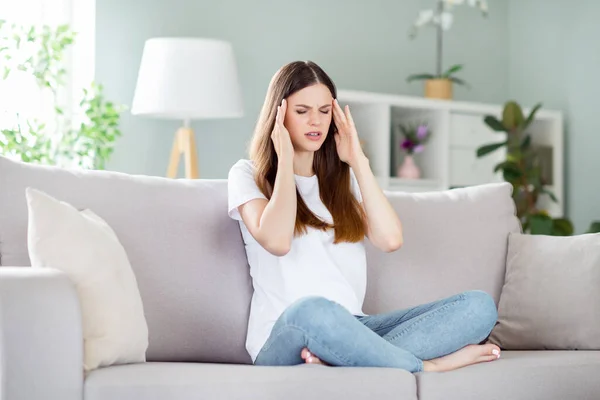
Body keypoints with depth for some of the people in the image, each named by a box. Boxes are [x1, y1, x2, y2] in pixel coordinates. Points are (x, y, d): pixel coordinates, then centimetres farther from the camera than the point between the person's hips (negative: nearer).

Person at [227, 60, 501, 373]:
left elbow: (390, 239, 2)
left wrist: (357, 160, 4)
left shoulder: (342, 179, 21)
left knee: (479, 305, -16)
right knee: (311, 311, -43)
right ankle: (428, 366, -22)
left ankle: (336, 359, -33)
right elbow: (277, 241, -14)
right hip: (285, 335, -5)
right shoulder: (248, 175, 8)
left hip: (350, 330, 5)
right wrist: (285, 160, -4)